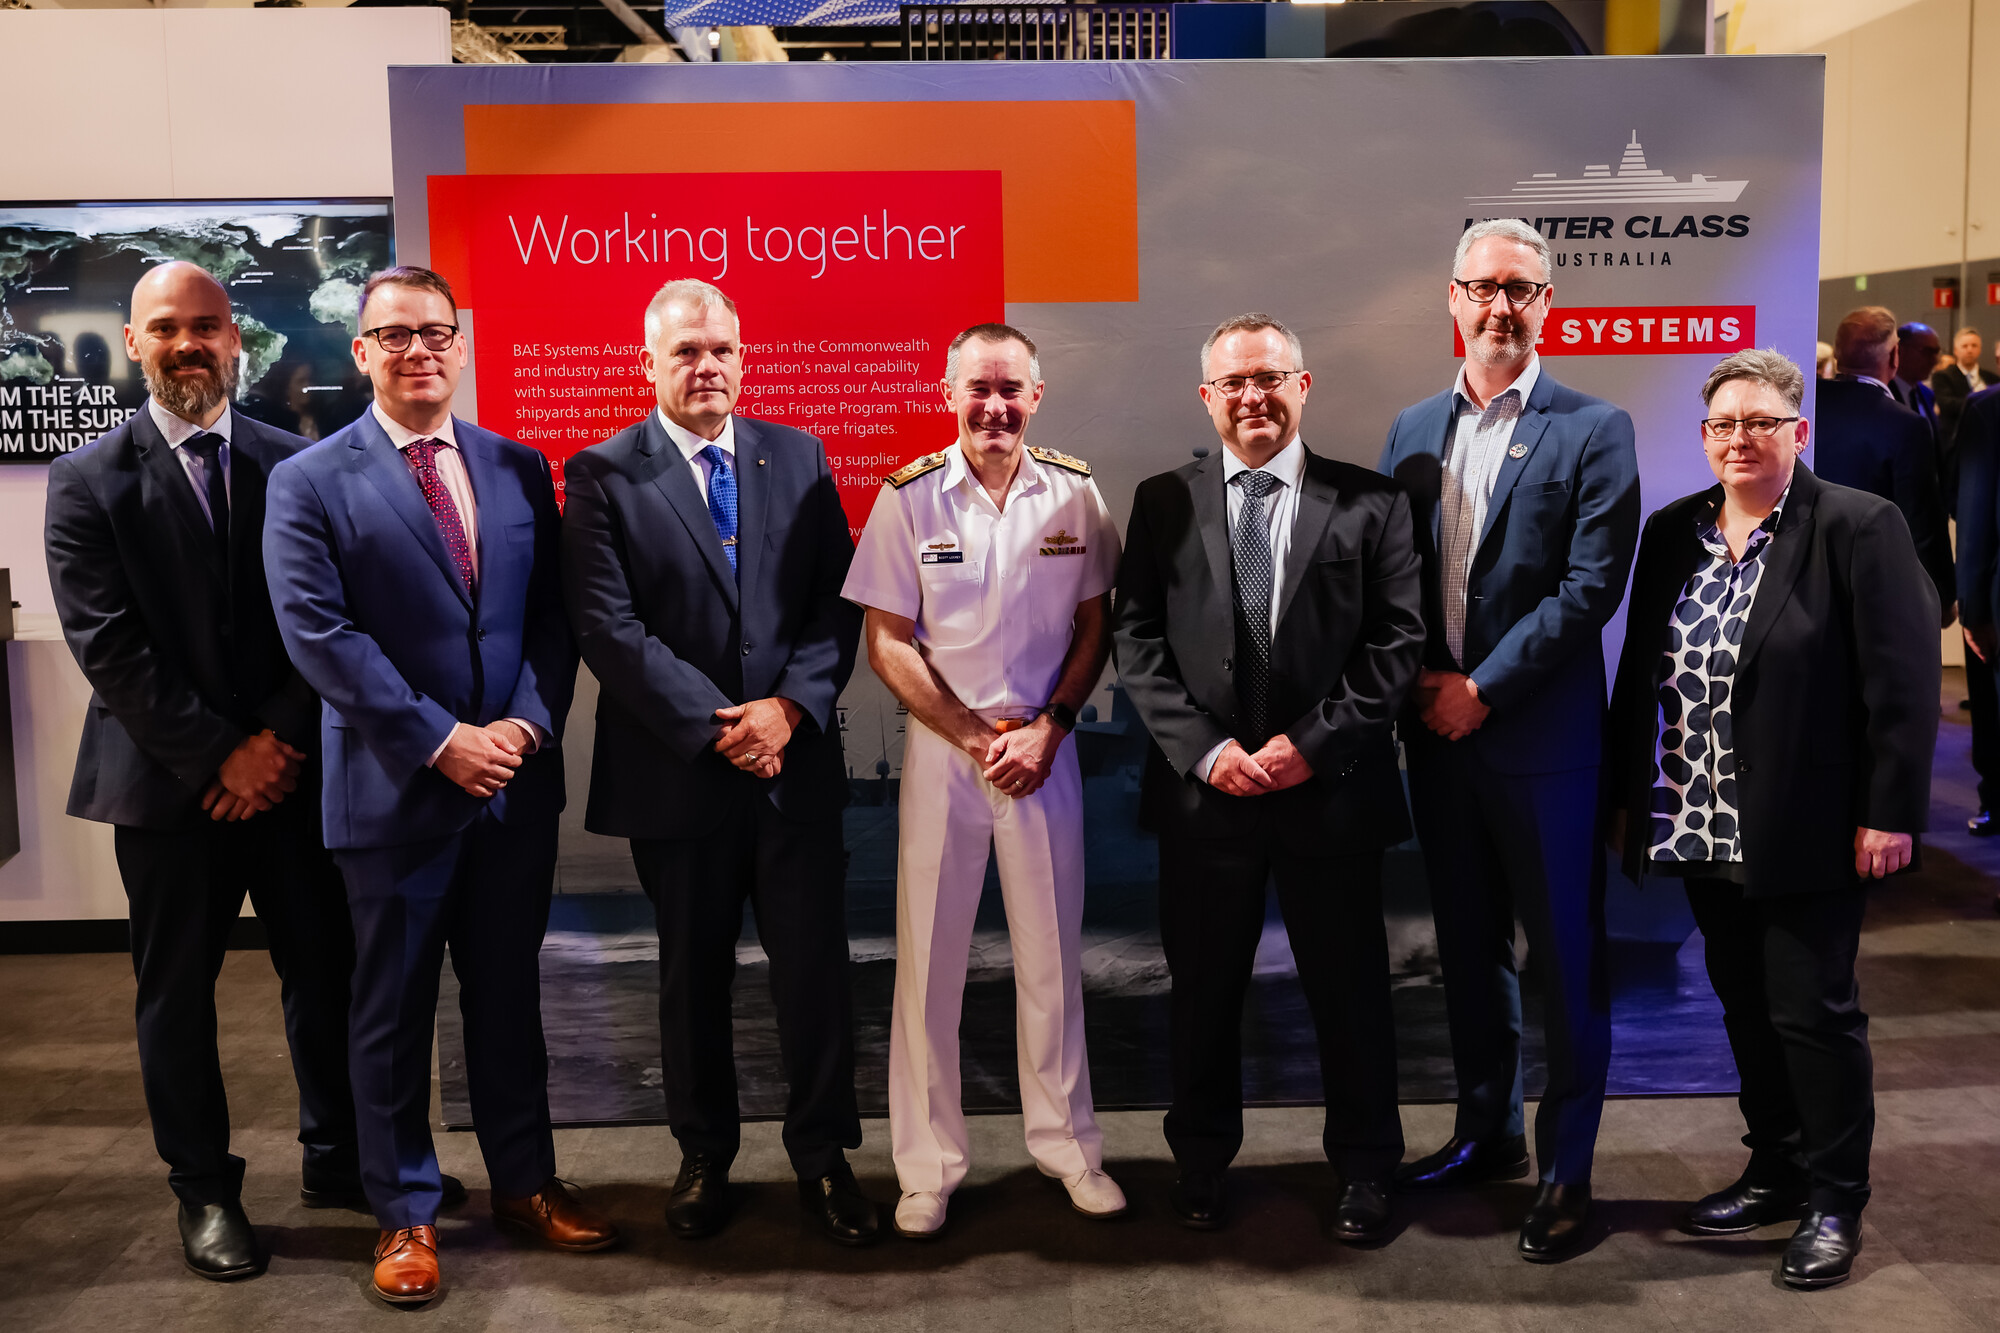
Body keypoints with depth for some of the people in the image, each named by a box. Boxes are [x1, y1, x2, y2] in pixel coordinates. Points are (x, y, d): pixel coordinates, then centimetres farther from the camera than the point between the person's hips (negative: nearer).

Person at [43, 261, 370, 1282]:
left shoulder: (297, 466, 4)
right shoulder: (88, 481, -1)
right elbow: (107, 645, -8)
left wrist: (279, 739, -10)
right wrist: (218, 755, -13)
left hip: (290, 768, 2)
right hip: (166, 778, -1)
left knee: (325, 968, 9)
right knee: (177, 990, 8)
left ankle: (337, 1157, 27)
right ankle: (204, 1191, 24)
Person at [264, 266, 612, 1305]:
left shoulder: (521, 470, 8)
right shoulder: (310, 481, -3)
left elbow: (553, 616, 6)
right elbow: (317, 633, -12)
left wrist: (527, 724, -10)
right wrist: (440, 740, -16)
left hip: (516, 782, 3)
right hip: (393, 790, -3)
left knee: (508, 994, 15)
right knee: (393, 1011, 9)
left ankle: (524, 1182, 30)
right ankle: (404, 1213, 24)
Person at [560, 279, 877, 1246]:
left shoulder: (799, 457, 7)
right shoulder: (602, 475, -2)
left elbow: (838, 605, 2)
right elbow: (608, 629, -10)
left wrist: (789, 707, -12)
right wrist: (714, 726, -14)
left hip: (796, 761, 2)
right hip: (677, 774, -1)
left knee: (815, 969, 5)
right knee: (693, 977, 13)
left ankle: (822, 1156, 22)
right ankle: (704, 1157, 31)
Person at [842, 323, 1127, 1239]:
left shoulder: (1073, 492, 0)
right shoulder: (909, 497, -5)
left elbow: (1094, 626, 6)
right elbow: (888, 645, -3)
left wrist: (1048, 729, -7)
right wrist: (977, 739, -10)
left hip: (1045, 745, 1)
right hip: (942, 744, -1)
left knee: (1052, 952, 9)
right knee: (928, 955, 4)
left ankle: (1065, 1142, 26)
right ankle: (929, 1164, 18)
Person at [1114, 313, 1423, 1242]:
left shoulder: (1370, 502, 2)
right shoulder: (1162, 504, 5)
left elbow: (1398, 642, -3)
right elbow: (1137, 642, 1)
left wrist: (1311, 742, -12)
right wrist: (1205, 749, -11)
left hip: (1332, 787, -1)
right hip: (1202, 789, 1)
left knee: (1350, 989, 9)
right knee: (1203, 989, 13)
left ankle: (1364, 1169, 27)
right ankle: (1202, 1159, 32)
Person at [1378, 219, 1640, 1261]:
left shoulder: (1593, 430, -5)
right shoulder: (1414, 429, 10)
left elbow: (1591, 585, -12)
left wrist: (1482, 688, -14)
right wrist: (1420, 683, -5)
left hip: (1541, 738, -5)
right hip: (1436, 733, 5)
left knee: (1564, 958, 4)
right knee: (1467, 946, 16)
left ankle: (1565, 1169, 18)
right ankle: (1488, 1132, 33)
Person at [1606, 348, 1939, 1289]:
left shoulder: (1861, 527, -8)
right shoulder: (1674, 532, 9)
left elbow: (1902, 682, -11)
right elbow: (1640, 673, 12)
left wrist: (1890, 813, -14)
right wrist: (1626, 797, 11)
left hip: (1807, 829, -5)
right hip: (1704, 827, 6)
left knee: (1813, 1010, 2)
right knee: (1745, 1007, 14)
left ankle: (1835, 1201, 18)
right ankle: (1777, 1169, 30)